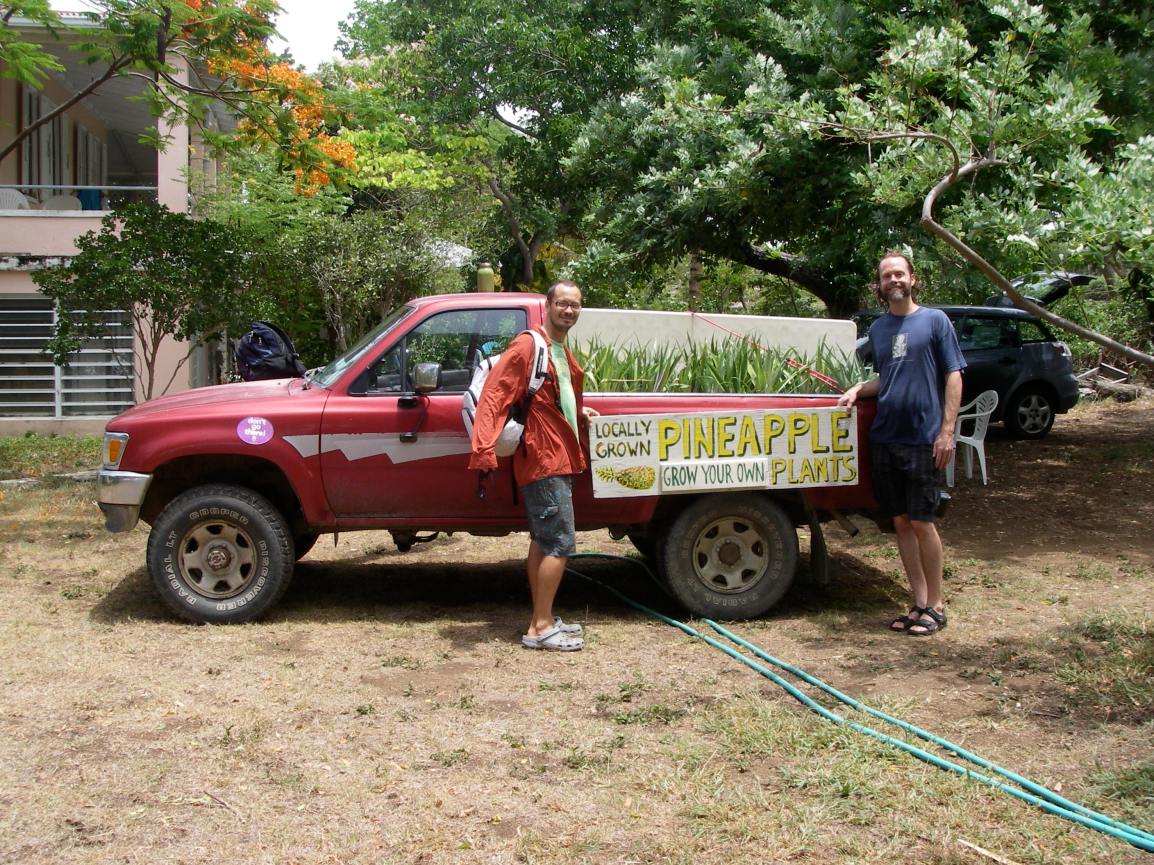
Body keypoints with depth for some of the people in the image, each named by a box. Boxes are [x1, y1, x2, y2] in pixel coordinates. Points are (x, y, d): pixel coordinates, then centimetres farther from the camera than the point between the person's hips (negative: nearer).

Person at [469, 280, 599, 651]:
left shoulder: (561, 351, 15)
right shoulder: (528, 346, -14)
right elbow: (493, 395, -21)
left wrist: (579, 414, 13)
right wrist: (484, 449, -30)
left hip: (559, 459, 10)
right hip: (544, 460, -10)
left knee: (543, 541, 14)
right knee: (560, 542, -9)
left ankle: (543, 620, 21)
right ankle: (540, 628, -3)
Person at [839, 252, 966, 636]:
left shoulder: (934, 320, -2)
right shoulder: (878, 329, 14)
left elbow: (953, 377, -4)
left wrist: (947, 431, -12)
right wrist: (860, 388, 4)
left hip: (923, 439, -5)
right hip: (884, 438, 5)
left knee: (921, 522, -4)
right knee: (900, 522, 7)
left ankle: (935, 605, 9)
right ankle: (919, 604, 15)